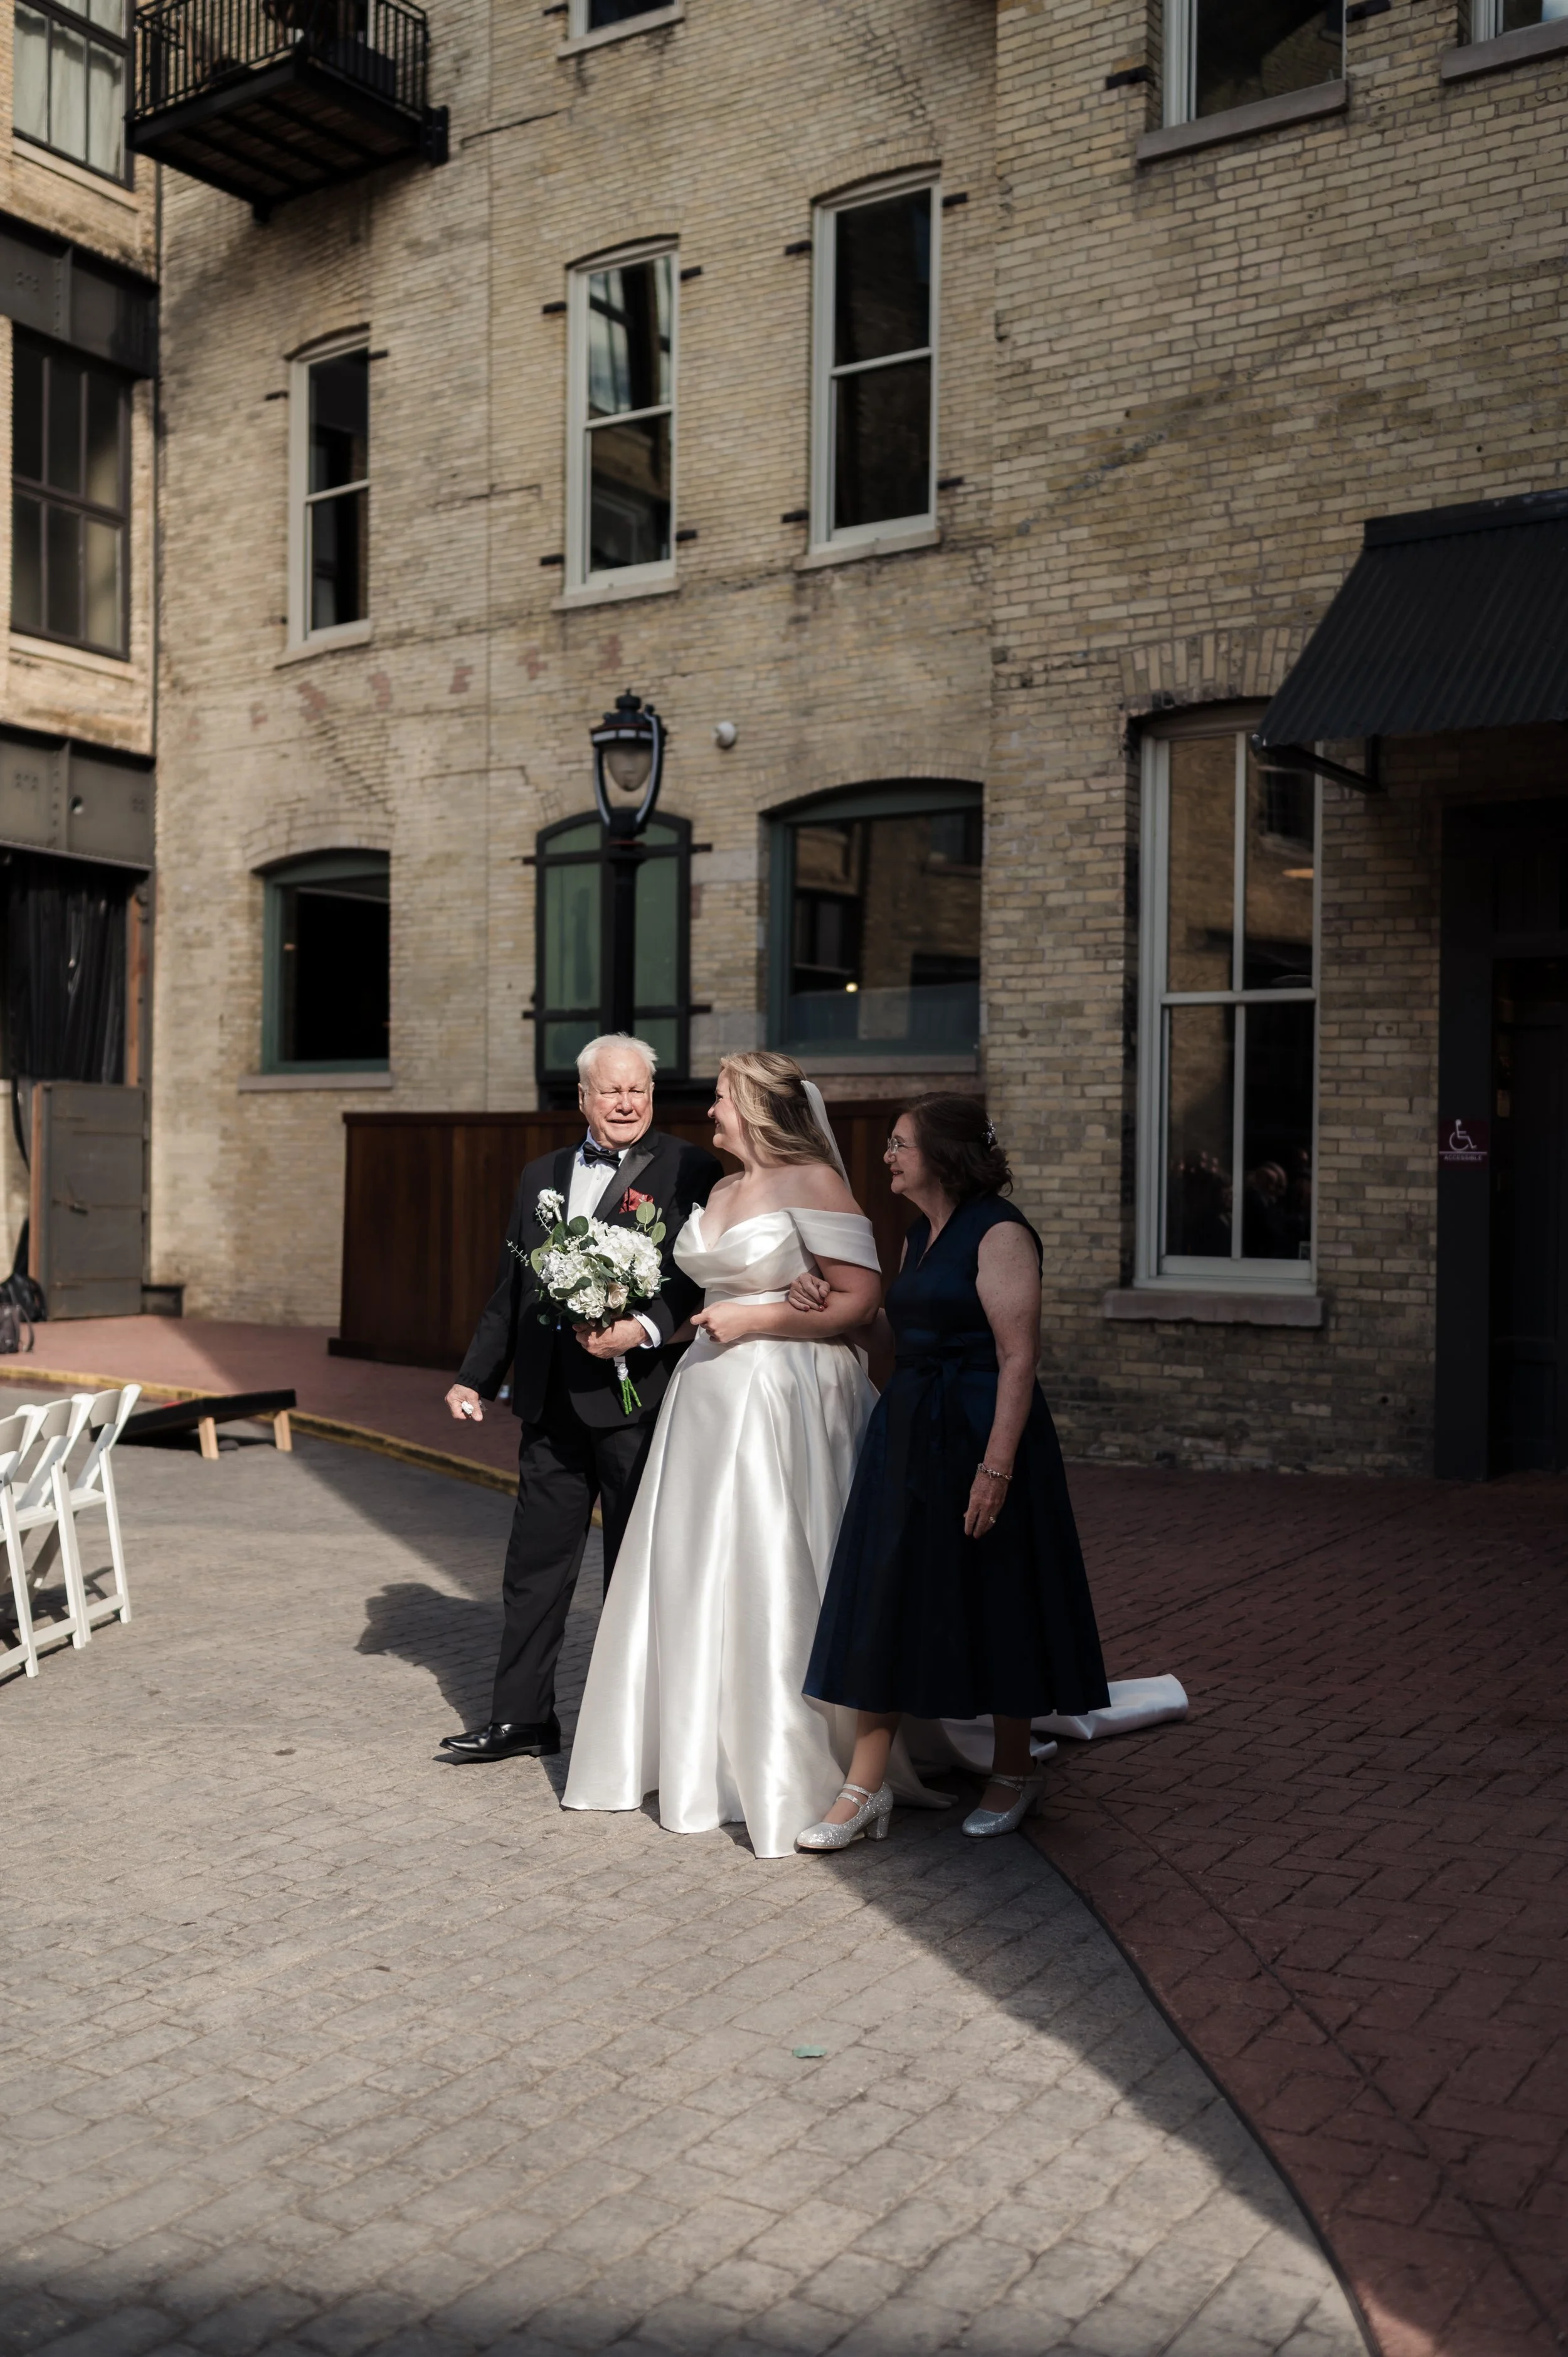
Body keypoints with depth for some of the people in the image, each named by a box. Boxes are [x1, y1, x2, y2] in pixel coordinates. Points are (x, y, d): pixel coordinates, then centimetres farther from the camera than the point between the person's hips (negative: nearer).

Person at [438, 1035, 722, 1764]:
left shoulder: (688, 1171, -4)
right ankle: (521, 1716, 23)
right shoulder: (541, 1175, 14)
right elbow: (509, 1288, 18)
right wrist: (476, 1376, 15)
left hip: (637, 1396, -5)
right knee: (535, 1564, 12)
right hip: (551, 1403, 6)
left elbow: (698, 1274, -13)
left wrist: (644, 1329, -28)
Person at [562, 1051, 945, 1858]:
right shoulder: (720, 1193, 16)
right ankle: (702, 1752, 24)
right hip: (708, 1398, 8)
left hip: (783, 1398, -8)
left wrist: (755, 1320, -15)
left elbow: (860, 1299, -15)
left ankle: (789, 1770, 9)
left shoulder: (813, 1184, -9)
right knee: (694, 1575, 11)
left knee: (771, 1574, -4)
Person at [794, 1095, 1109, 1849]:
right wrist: (827, 1302, 8)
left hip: (979, 1432, -8)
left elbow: (1019, 1357, -18)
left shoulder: (999, 1233, -14)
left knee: (993, 1601, 5)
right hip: (906, 1432, 8)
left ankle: (1014, 1770, 24)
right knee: (882, 1598, 5)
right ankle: (866, 1785, 11)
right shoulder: (918, 1235, 12)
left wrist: (996, 1466, -24)